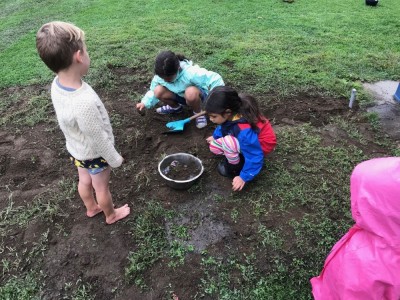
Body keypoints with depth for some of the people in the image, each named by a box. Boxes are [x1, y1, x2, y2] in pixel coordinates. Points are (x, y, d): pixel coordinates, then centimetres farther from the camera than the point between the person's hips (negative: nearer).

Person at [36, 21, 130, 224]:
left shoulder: (57, 84, -16)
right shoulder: (84, 103, -42)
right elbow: (99, 139, -28)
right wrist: (115, 159, -12)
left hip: (76, 149, 7)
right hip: (95, 154, -7)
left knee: (85, 181, 30)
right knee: (102, 187, 20)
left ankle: (91, 208, 57)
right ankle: (111, 214, 47)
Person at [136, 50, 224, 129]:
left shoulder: (190, 73, -36)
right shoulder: (159, 76, -19)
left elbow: (214, 79, -35)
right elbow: (153, 91, 0)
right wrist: (145, 103, -15)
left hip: (196, 94, -5)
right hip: (180, 95, 5)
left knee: (191, 92, -42)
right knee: (158, 91, -20)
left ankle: (198, 113, -9)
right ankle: (175, 107, 10)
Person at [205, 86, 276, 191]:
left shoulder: (244, 130, -41)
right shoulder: (230, 115, -18)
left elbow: (254, 156, -33)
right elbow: (223, 126, 9)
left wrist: (244, 177, -24)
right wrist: (215, 136, 25)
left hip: (261, 145, -8)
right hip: (251, 139, 8)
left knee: (228, 142, -34)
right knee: (214, 147, 0)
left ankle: (235, 168, -7)